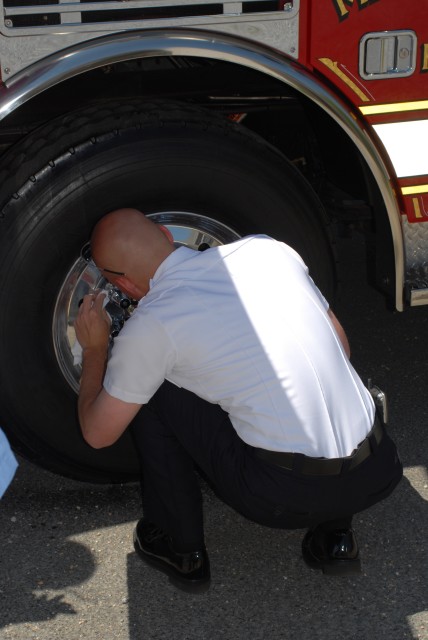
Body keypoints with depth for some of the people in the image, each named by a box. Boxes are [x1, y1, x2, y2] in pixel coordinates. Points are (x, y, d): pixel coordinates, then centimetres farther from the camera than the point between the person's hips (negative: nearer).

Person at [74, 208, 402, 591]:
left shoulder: (151, 323, -5)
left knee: (149, 392, 10)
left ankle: (181, 551, 22)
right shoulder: (266, 248, 8)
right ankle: (336, 534, 24)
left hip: (283, 497, -5)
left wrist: (94, 349, 22)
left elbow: (98, 433, 7)